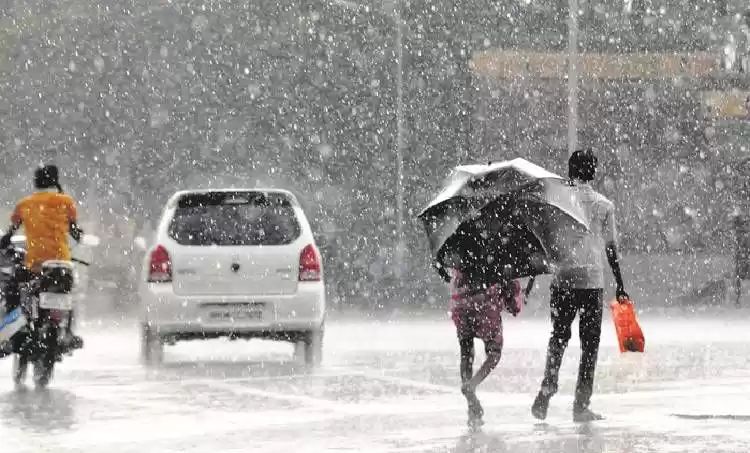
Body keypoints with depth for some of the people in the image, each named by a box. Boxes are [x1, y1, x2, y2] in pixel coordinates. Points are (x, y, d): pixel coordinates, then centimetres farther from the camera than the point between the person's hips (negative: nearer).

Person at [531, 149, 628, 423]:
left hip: (562, 279, 1)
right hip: (593, 281, -1)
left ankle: (547, 388, -3)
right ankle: (581, 405, 2)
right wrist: (620, 286, 10)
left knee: (558, 337, 15)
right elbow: (611, 248, 3)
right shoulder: (604, 205, 1)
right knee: (590, 342, 4)